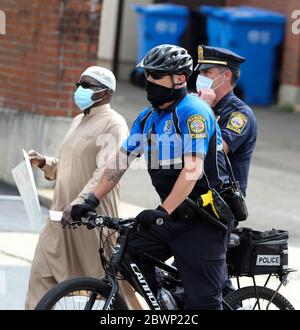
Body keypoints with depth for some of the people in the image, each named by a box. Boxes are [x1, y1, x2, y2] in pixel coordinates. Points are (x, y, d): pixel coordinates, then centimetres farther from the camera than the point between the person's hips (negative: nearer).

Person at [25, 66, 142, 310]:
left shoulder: (113, 124, -9)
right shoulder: (79, 121, 18)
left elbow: (107, 172, -21)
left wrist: (79, 204, -31)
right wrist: (44, 163, 7)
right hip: (63, 215, 8)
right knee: (42, 274, 1)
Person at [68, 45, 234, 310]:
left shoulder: (193, 111, -15)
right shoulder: (148, 118, 10)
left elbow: (193, 168, -25)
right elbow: (120, 161, 11)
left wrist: (164, 210, -33)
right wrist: (92, 201, 1)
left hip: (205, 220, -8)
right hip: (176, 216, 8)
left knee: (201, 298, -7)